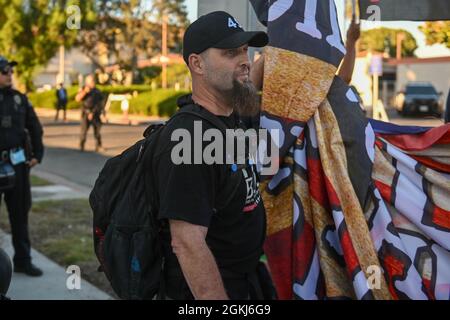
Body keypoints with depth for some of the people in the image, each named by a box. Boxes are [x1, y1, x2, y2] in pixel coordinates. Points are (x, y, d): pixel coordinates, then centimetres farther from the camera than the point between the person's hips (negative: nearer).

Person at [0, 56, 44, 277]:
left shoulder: (19, 99, 7)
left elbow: (35, 128, 15)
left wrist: (37, 155, 8)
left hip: (18, 162, 4)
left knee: (20, 212, 11)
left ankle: (22, 260, 21)